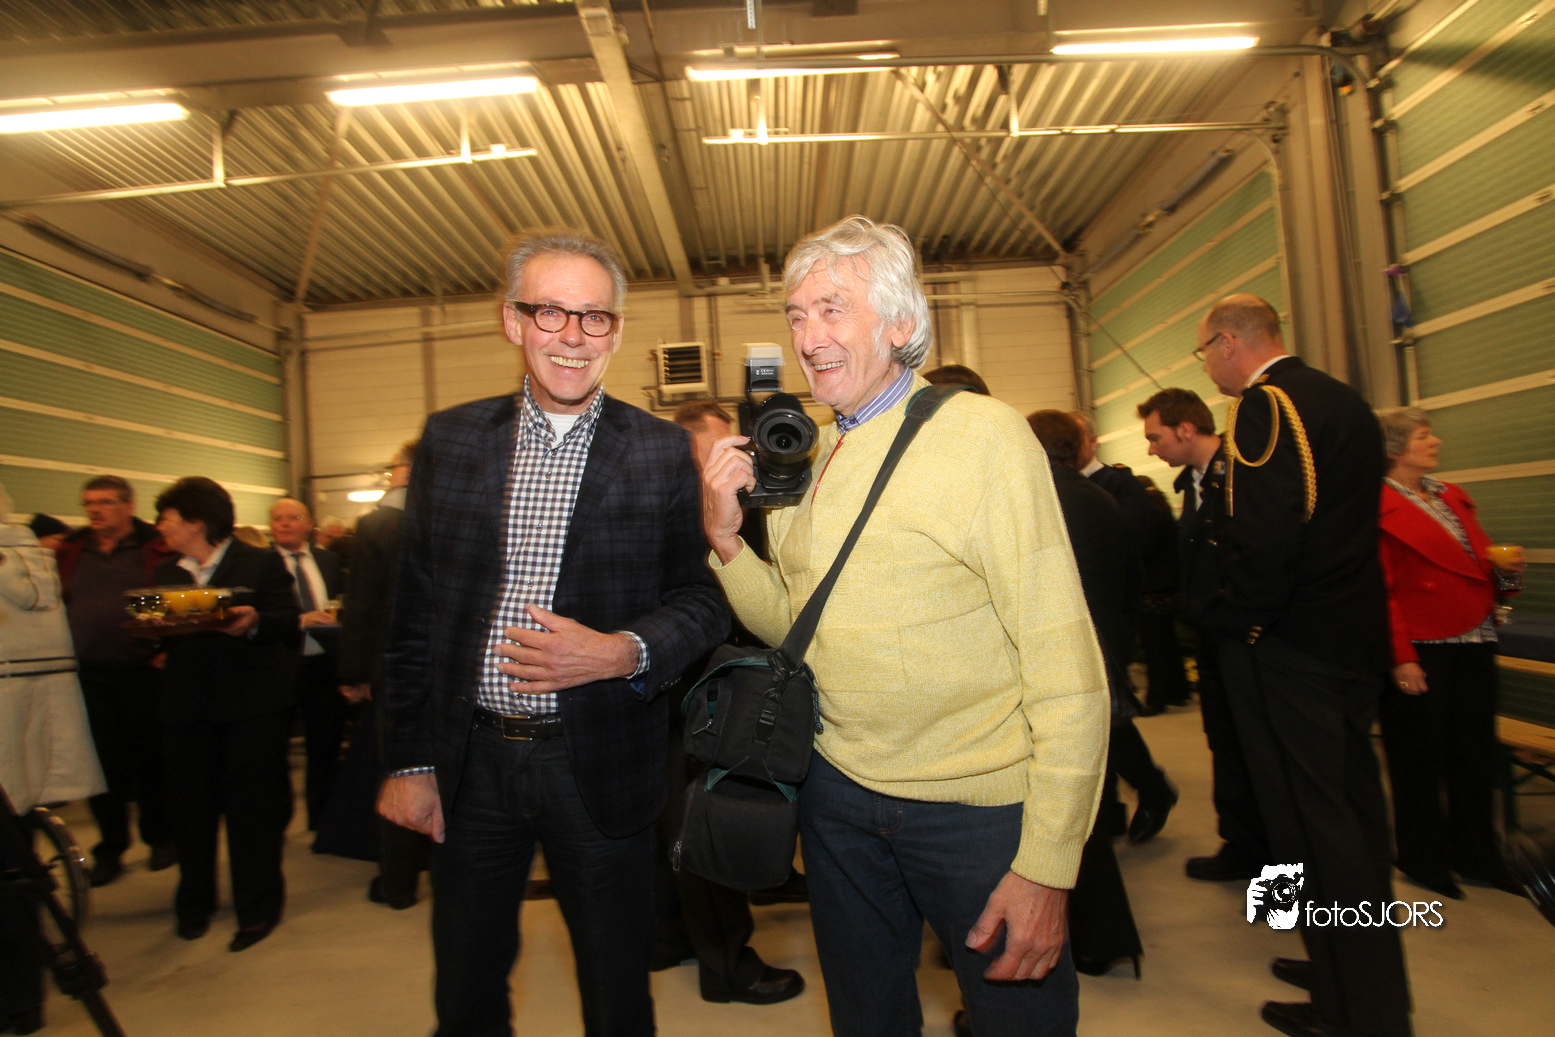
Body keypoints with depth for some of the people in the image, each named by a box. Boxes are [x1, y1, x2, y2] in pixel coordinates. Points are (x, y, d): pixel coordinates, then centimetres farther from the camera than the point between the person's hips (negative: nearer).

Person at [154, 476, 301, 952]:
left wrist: (254, 623, -26)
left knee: (251, 805, 1)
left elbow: (290, 627, -7)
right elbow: (159, 637, 10)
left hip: (252, 703, -4)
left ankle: (257, 907, 15)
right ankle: (194, 904, 29)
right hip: (188, 706, 5)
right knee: (190, 805, 9)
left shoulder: (261, 563, 1)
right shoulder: (167, 574, 15)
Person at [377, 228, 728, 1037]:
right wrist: (408, 760, 4)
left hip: (601, 766, -2)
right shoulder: (449, 439, 2)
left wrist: (622, 653, -23)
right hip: (469, 762, 2)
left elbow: (701, 601, -4)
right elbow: (413, 612, 4)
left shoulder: (662, 453, -5)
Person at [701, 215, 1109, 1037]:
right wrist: (725, 539, -9)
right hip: (838, 790, 6)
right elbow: (791, 623, 8)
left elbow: (1064, 663, -17)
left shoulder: (979, 434, -15)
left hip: (975, 807, -5)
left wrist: (1046, 865, -18)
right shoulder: (803, 462, 4)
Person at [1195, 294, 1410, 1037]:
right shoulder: (1346, 400, 14)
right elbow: (1348, 520, 18)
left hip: (1286, 644, -10)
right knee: (1353, 809, 18)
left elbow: (1263, 531, -25)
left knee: (1312, 823, 1)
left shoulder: (1265, 405, -15)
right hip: (1354, 633, 10)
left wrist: (1231, 617, -12)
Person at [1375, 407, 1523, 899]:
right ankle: (1422, 857, 22)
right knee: (1420, 757, 5)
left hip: (1474, 642, 8)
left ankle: (1475, 853, 28)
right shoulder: (1378, 508, -11)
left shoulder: (1450, 497, 16)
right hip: (1420, 650, -7)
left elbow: (1479, 559, 25)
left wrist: (1504, 570, 2)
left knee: (1476, 751, 13)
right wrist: (1401, 658, -18)